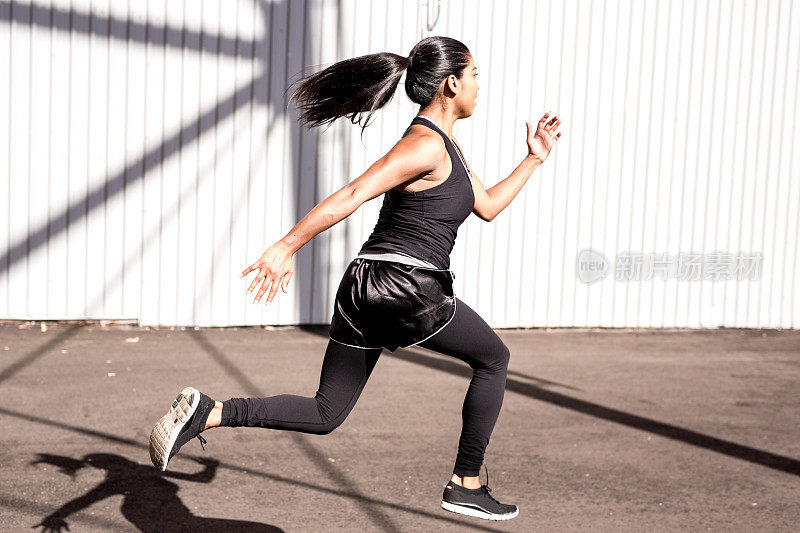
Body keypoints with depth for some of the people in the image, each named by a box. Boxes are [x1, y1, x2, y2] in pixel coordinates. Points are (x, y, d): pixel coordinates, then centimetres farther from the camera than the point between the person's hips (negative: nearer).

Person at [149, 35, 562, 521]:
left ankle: (207, 412, -2)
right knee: (494, 358, 14)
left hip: (365, 290, 9)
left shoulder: (445, 144, 19)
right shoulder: (425, 145, -13)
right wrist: (286, 247, -24)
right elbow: (351, 196, -20)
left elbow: (487, 206, 28)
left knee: (324, 416, 11)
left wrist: (534, 159, 27)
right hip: (404, 289, -9)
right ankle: (467, 485, 19)